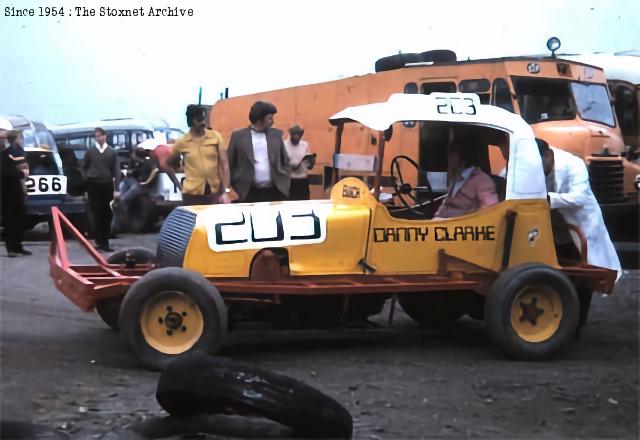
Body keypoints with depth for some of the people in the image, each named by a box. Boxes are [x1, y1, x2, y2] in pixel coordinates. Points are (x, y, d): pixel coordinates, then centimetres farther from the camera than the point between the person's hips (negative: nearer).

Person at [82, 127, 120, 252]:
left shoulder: (111, 152, 6)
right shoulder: (90, 151, 4)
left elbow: (116, 170, 4)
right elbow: (84, 167, 12)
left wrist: (115, 187, -2)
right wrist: (88, 178, 0)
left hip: (107, 185, 2)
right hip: (93, 185, -2)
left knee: (107, 214, 3)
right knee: (97, 213, -4)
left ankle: (104, 242, 10)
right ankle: (99, 241, -1)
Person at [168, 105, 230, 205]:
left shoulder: (216, 137, 1)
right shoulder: (182, 142, 1)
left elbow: (224, 164, -2)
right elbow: (169, 162, 17)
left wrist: (225, 192, -8)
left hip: (215, 192, 1)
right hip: (192, 194, 0)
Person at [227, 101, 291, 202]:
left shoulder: (276, 134, 10)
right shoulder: (238, 136, 2)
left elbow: (285, 162, 14)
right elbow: (230, 165, 5)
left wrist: (285, 185, 4)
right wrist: (238, 188, 0)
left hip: (276, 191, 2)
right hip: (250, 193, -2)